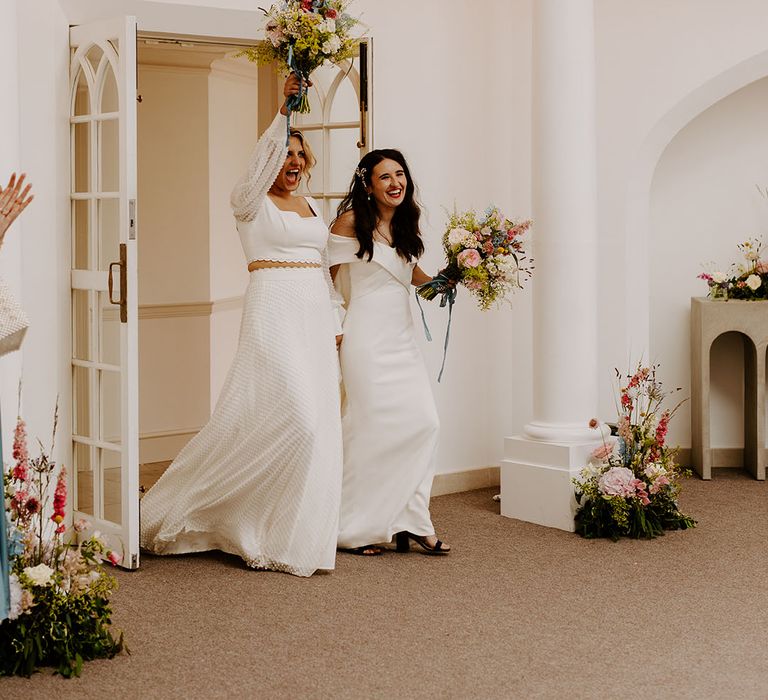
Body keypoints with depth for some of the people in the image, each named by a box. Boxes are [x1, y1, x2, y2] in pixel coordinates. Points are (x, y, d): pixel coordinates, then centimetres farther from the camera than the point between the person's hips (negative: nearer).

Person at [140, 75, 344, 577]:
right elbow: (263, 159, -22)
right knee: (296, 418, -16)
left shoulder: (313, 209, 19)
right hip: (273, 314, -7)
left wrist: (334, 324, 15)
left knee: (317, 423, 5)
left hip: (314, 319, 7)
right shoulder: (251, 201, -1)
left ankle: (296, 531, 14)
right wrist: (284, 109, -31)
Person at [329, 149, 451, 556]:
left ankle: (412, 522, 5)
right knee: (371, 427, -5)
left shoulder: (405, 223, 13)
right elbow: (331, 270, -2)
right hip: (367, 336, -7)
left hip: (402, 336, 7)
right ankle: (356, 530, 8)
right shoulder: (352, 221, -6)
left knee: (423, 423, -2)